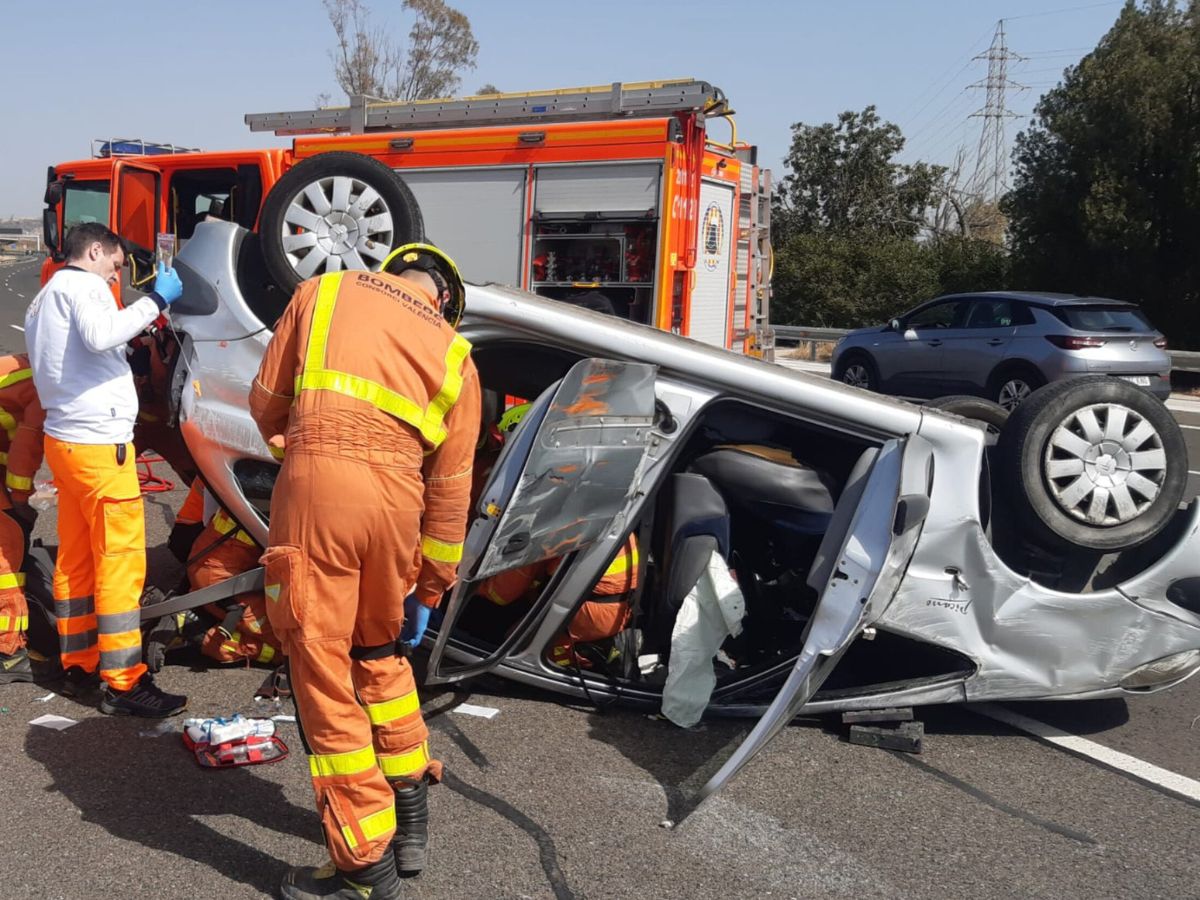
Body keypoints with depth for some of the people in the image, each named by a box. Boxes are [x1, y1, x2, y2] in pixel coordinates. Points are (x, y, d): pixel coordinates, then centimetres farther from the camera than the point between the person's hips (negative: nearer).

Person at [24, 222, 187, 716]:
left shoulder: (44, 299, 23)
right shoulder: (83, 285, -7)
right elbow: (100, 334, -28)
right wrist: (155, 300, -22)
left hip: (63, 440, 10)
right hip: (98, 443, -10)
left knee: (76, 560, 14)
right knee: (120, 562, -8)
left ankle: (77, 666, 22)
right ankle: (123, 683, -5)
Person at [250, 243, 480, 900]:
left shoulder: (322, 293, 16)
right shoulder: (454, 356, 19)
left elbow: (266, 402, 17)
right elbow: (449, 488, 18)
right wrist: (432, 587, 27)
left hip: (317, 484, -3)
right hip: (397, 498, 3)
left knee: (323, 670, 5)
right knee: (382, 653, 25)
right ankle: (410, 819, 36)